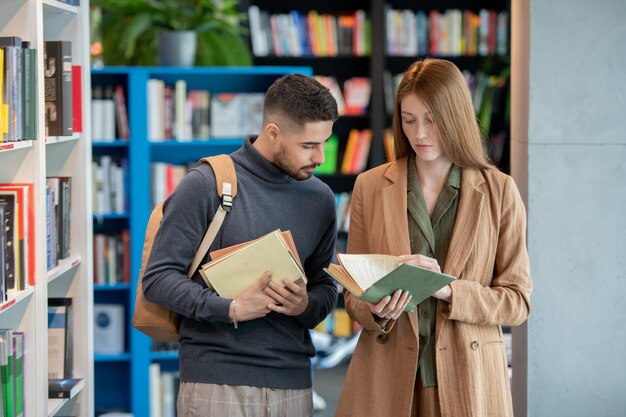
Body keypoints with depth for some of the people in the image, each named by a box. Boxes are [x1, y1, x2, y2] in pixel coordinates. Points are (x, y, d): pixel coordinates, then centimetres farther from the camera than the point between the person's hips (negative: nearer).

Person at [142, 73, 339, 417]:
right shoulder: (206, 185, -4)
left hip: (292, 382, 4)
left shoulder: (319, 199, 11)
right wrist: (232, 309, -17)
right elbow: (158, 278, -6)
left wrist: (306, 306, -6)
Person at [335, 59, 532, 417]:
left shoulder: (499, 192, -1)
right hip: (386, 379, 1)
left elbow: (517, 301, -2)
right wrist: (377, 312, -14)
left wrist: (448, 290, -17)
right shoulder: (370, 187, 3)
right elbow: (354, 293, 8)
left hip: (468, 381, -1)